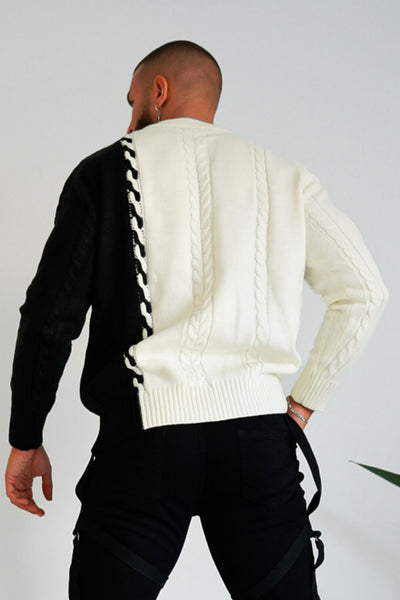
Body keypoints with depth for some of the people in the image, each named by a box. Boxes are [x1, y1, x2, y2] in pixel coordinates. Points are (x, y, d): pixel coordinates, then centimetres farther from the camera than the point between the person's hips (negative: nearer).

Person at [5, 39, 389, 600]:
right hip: (260, 437, 2)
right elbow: (364, 293, 6)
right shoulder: (285, 176, 13)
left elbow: (52, 314, 1)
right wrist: (301, 405, 12)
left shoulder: (108, 168, 6)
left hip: (147, 434, -2)